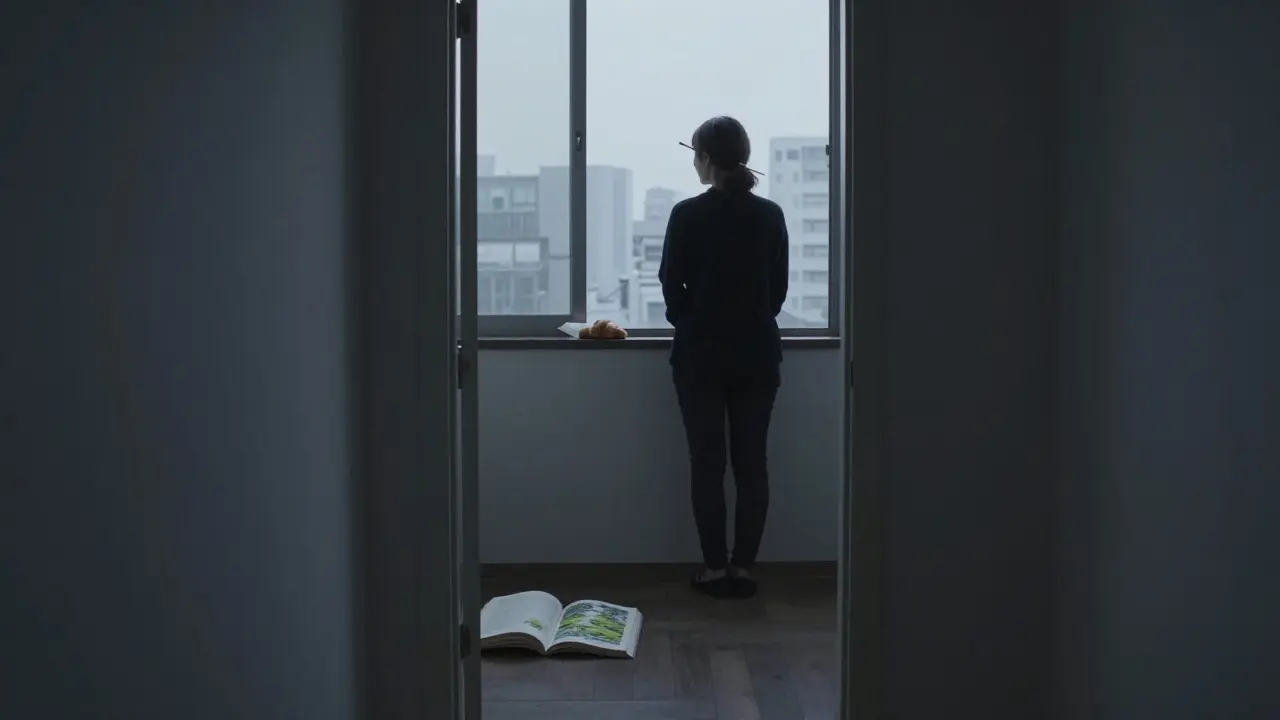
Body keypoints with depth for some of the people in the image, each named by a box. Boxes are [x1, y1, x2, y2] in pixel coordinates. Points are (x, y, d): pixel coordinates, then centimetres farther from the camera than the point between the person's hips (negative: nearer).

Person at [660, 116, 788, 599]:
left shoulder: (687, 215, -9)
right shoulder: (770, 215, 1)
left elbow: (671, 283, -2)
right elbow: (779, 287, 6)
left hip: (700, 352, -3)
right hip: (758, 352, 3)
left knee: (707, 463, 3)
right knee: (752, 463, 6)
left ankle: (715, 569, 5)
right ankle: (744, 567, 9)